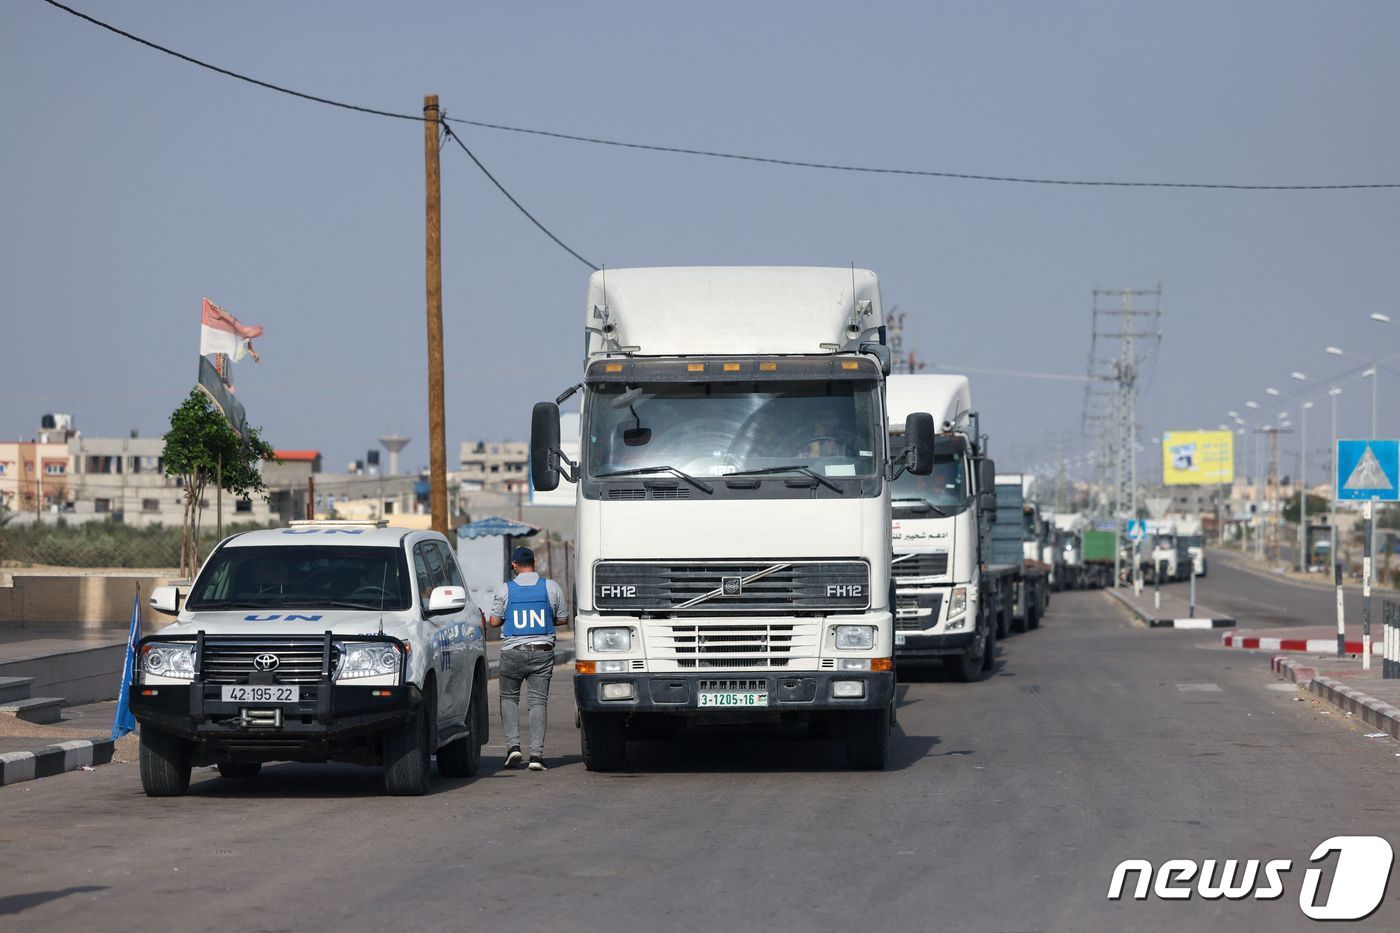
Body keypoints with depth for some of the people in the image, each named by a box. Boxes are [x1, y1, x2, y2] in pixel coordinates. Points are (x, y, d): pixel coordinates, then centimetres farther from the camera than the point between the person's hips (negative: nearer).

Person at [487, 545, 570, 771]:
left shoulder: (504, 589, -3)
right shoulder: (551, 587, 0)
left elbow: (494, 622, -1)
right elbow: (563, 619, 6)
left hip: (513, 652, -1)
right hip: (542, 651, 1)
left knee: (509, 697, 15)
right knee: (538, 700, 1)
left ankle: (513, 745, -1)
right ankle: (536, 753, -8)